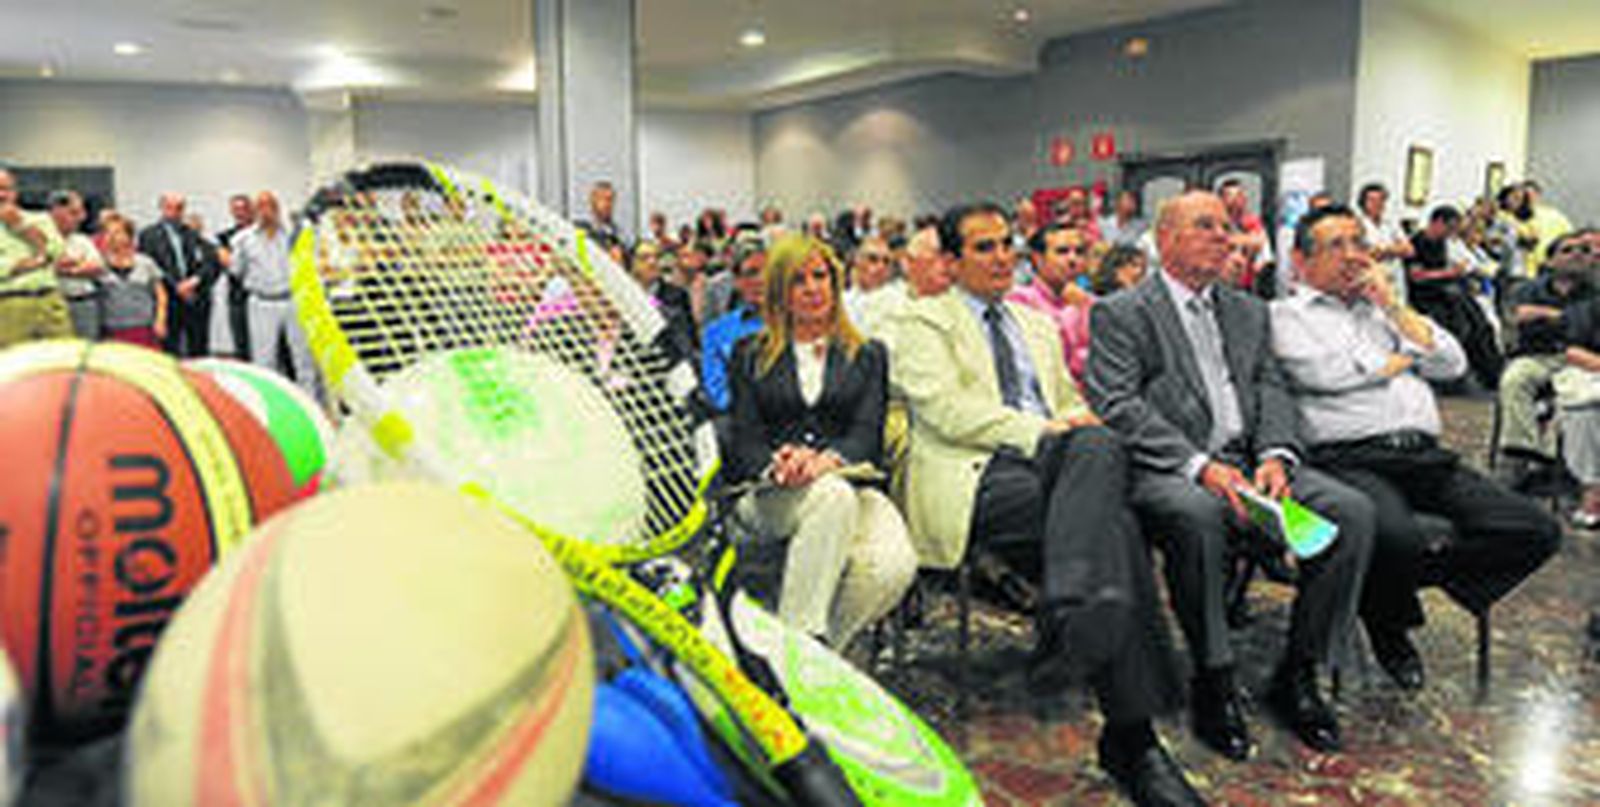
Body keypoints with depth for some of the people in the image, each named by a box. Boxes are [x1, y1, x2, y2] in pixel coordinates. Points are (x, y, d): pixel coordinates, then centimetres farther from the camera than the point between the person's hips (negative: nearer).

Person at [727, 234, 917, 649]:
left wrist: (828, 459, -18)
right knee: (834, 495, -38)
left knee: (894, 566, -32)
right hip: (770, 495, -1)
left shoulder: (867, 355, 22)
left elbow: (868, 435, 6)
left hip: (854, 486, 2)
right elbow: (744, 443, 7)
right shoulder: (750, 356, 19)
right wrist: (776, 464, -17)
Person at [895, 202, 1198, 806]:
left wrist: (1075, 423, 2)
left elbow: (1069, 401, 29)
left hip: (1056, 461, 5)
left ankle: (1068, 621, -44)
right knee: (1113, 527, -32)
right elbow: (945, 407, -5)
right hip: (976, 479, -5)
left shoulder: (1038, 324, 33)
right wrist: (1039, 431, -14)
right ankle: (1131, 742, -34)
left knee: (1098, 446, -34)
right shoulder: (924, 321, 11)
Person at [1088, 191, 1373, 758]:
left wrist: (1275, 455, -8)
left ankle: (1298, 674, -3)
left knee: (1352, 510, -18)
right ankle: (1213, 682, -17)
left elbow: (1271, 390, 14)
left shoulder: (1249, 311, 24)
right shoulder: (1120, 314, 5)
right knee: (1198, 514, -37)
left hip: (1248, 462, 6)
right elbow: (1117, 407, -8)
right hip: (1166, 471, -5)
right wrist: (1199, 465, -20)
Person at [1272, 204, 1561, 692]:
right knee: (1397, 537, -35)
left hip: (1425, 455, 6)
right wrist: (1403, 358, 7)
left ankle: (1419, 577, 5)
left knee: (1536, 531, -11)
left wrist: (1394, 307, 6)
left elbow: (1452, 365, 15)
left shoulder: (1385, 308, 26)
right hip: (1348, 459, -6)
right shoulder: (1287, 314, 7)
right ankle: (1388, 626, -2)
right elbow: (1322, 373, -11)